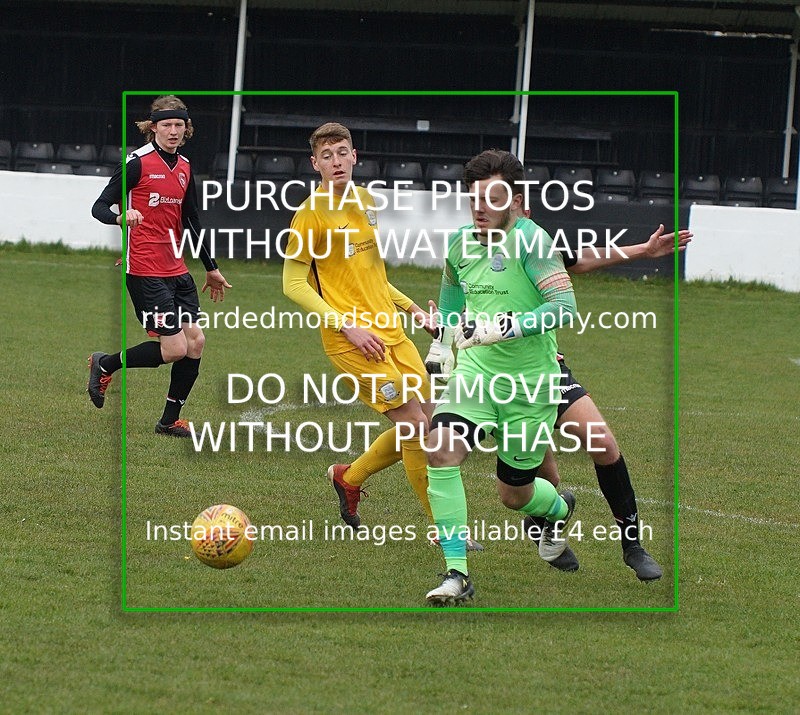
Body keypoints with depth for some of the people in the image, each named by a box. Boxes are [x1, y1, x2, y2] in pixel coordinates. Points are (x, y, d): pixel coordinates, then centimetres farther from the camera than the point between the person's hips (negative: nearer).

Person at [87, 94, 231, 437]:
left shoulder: (185, 167, 11)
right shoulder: (138, 162, -10)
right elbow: (99, 207, -11)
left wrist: (211, 267, 22)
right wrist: (121, 217, -33)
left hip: (176, 268, 7)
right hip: (145, 270, -7)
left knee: (195, 341, 0)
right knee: (174, 349, -11)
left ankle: (169, 421, 11)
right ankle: (104, 364, 11)